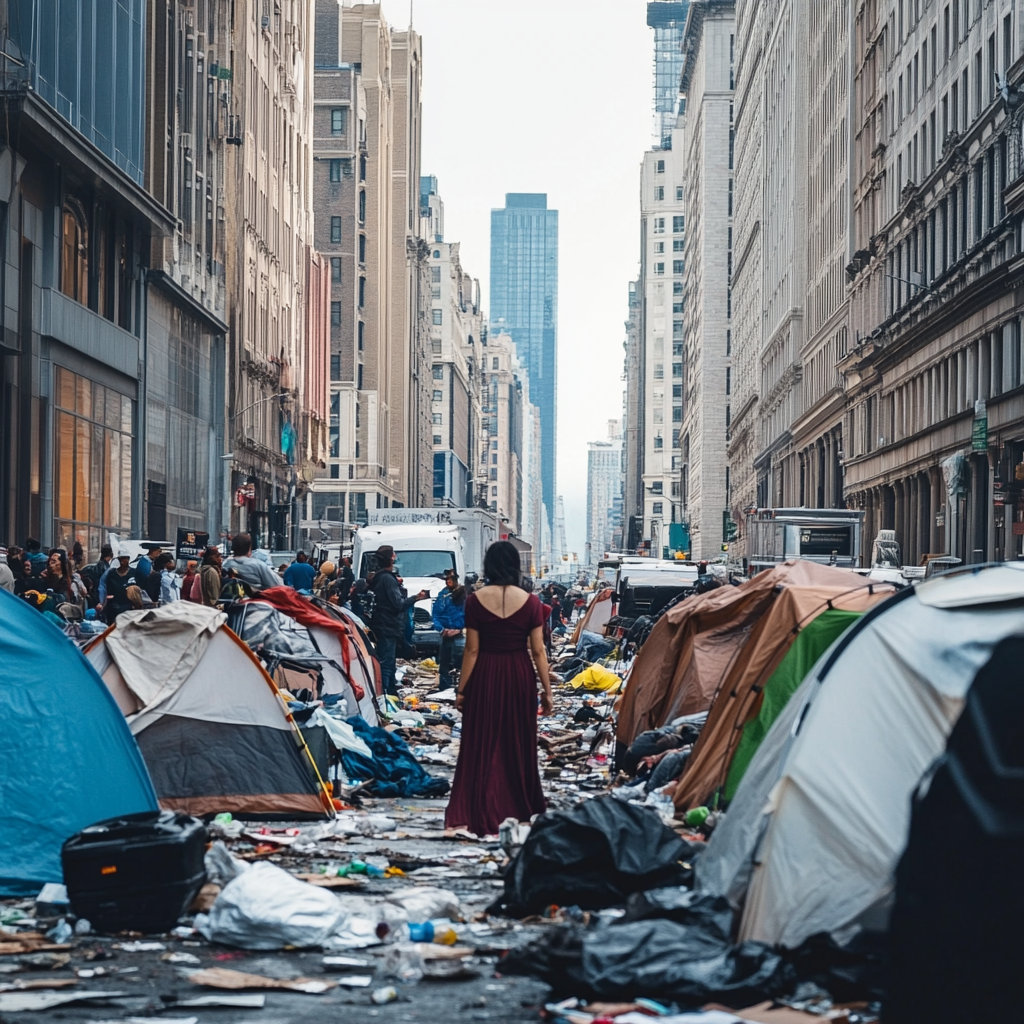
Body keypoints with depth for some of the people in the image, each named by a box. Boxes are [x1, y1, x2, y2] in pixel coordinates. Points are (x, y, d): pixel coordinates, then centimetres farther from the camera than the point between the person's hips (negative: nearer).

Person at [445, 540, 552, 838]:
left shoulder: (476, 600, -6)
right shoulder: (530, 601, -5)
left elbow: (471, 649, -5)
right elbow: (538, 650, -5)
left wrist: (462, 689, 3)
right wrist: (547, 690, 3)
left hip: (484, 676, -1)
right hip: (520, 676, 1)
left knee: (482, 744, 7)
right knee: (517, 743, 14)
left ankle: (482, 814, 4)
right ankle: (518, 807, 25)